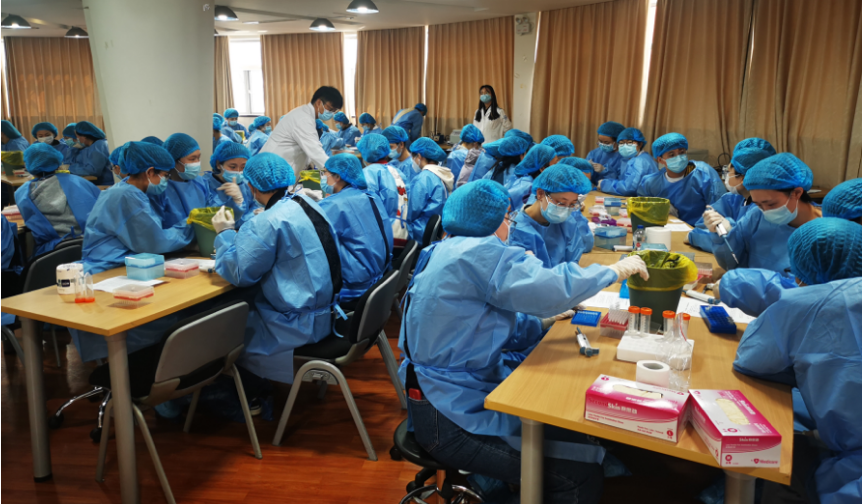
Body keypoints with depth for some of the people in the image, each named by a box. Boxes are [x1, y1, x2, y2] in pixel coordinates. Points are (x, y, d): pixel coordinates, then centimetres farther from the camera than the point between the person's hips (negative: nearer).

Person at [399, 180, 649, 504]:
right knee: (582, 471, -9)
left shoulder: (449, 253, 12)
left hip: (460, 392, 10)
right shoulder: (476, 253, -18)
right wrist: (616, 271, -11)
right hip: (452, 419, -10)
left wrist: (544, 322, 7)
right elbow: (549, 289, -26)